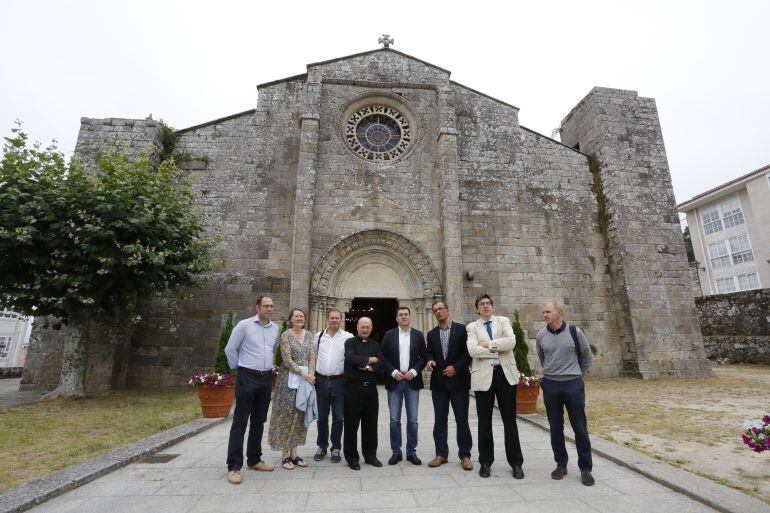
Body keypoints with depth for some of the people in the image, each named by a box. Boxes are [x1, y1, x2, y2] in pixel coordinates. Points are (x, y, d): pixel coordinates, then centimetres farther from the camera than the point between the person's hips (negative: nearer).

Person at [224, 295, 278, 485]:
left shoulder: (275, 328, 7)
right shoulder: (244, 325, -8)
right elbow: (230, 349, -3)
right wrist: (239, 369, 3)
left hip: (267, 379, 5)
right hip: (247, 378, -5)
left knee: (259, 421, 14)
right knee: (240, 422, 0)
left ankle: (254, 459, 27)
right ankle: (234, 466, 8)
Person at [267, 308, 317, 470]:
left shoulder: (309, 335, 8)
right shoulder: (285, 335, -6)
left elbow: (312, 356, 3)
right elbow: (287, 360, -13)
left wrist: (311, 374, -12)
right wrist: (305, 375, -16)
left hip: (306, 379, 4)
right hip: (289, 380, -4)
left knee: (300, 416, 9)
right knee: (286, 416, 3)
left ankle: (293, 454, 21)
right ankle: (285, 455, 16)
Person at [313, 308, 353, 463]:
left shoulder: (348, 337, -5)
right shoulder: (318, 336, 5)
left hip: (339, 381, -2)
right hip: (321, 381, 2)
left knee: (338, 417, 8)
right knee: (322, 417, 14)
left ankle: (336, 448, 24)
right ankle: (322, 446, 30)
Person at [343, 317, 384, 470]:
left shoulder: (375, 345, 11)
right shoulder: (350, 342, 0)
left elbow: (380, 366, 2)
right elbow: (351, 358, -19)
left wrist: (367, 367, -14)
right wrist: (371, 360, -10)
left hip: (371, 388, 4)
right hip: (353, 388, -3)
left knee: (371, 424, 11)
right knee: (351, 424, 5)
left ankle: (370, 455, 26)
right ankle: (351, 457, 19)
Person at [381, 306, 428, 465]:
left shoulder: (418, 335, 5)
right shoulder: (389, 334, 3)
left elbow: (423, 357, 4)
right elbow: (384, 357, 1)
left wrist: (414, 371, -10)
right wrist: (393, 372, -11)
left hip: (412, 381, 1)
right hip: (394, 381, 0)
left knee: (412, 419, 6)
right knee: (394, 419, 4)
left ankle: (411, 452, 19)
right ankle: (396, 452, 17)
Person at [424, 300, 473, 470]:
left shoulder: (462, 329, -2)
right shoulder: (431, 334, 10)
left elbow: (469, 352, -5)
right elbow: (429, 353, 10)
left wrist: (456, 367, -13)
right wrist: (430, 361, -12)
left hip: (458, 381, -3)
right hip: (438, 382, 3)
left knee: (462, 420, 4)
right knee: (439, 420, 9)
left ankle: (464, 455, 17)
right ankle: (441, 454, 21)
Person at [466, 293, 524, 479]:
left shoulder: (504, 321, 7)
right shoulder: (472, 327, 4)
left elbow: (511, 341, -11)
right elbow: (472, 350, -13)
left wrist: (489, 344, -12)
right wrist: (498, 350, -12)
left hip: (505, 374, 0)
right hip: (483, 376, 0)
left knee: (510, 420, 9)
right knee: (484, 422, 11)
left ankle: (516, 463, 24)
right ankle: (485, 462, 26)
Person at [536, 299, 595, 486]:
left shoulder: (574, 332, -7)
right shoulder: (541, 335, -1)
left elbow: (587, 356, 8)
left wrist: (578, 373, 13)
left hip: (573, 385, -2)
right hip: (550, 386, 2)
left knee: (580, 427, 5)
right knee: (556, 428, 10)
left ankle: (585, 468, 20)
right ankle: (561, 464, 25)